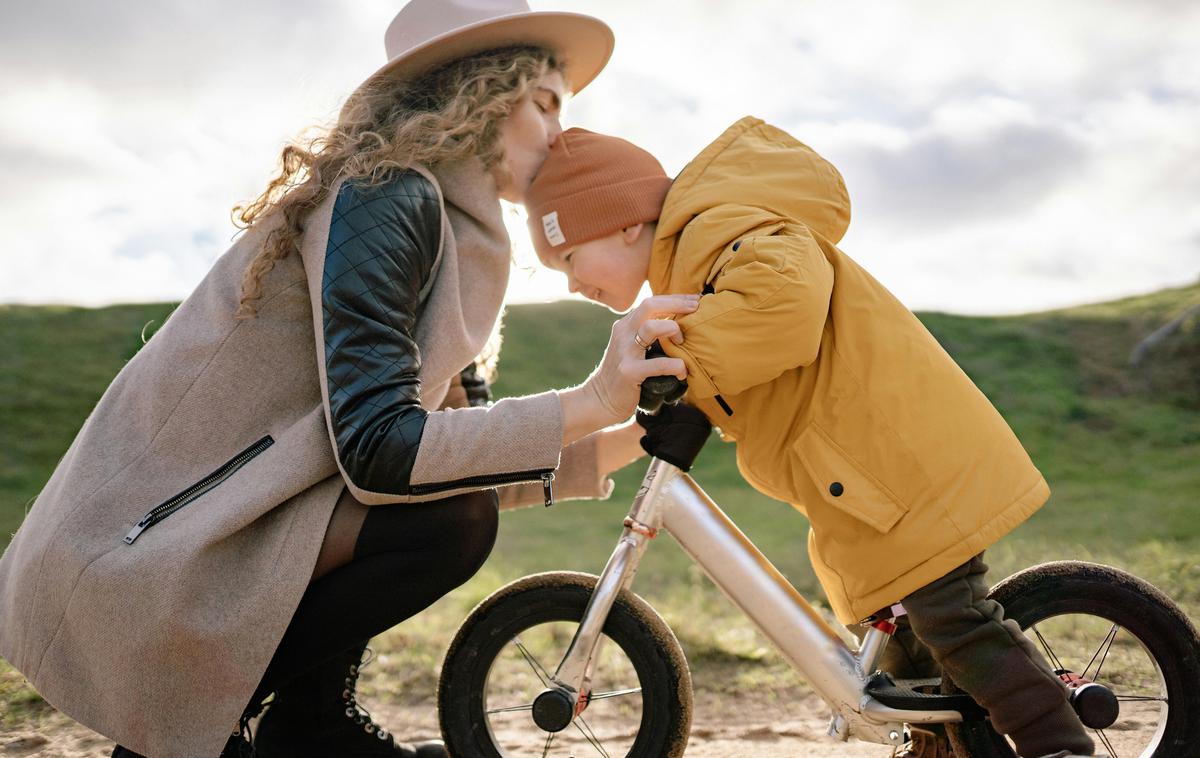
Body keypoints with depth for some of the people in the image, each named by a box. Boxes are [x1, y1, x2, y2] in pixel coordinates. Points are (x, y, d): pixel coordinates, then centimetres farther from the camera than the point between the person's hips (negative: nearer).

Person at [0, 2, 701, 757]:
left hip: (206, 524, 10)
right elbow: (375, 448, -26)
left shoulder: (450, 232, 12)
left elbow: (475, 462, 11)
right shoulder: (383, 198, -16)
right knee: (450, 518, -21)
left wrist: (615, 442, 0)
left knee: (454, 483, 13)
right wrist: (587, 404, -26)